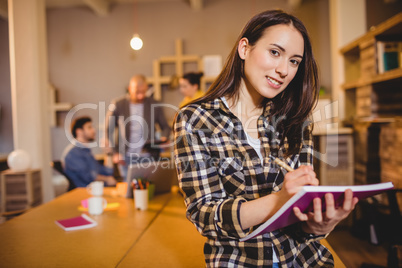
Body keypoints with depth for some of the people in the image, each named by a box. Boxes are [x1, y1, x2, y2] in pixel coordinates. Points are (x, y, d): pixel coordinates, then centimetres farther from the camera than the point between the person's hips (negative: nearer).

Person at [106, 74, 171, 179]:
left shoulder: (154, 105, 1)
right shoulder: (118, 105, -2)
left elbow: (166, 127, 10)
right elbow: (108, 130, 4)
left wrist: (163, 138, -11)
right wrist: (115, 153, -1)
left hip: (148, 157, 1)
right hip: (126, 158, 0)